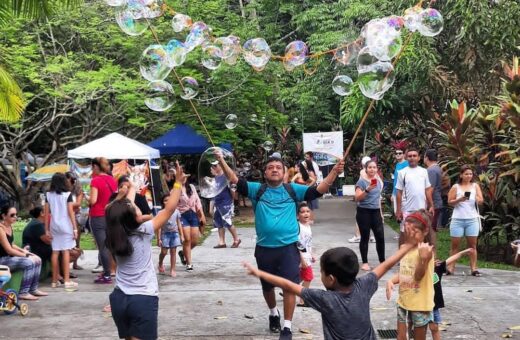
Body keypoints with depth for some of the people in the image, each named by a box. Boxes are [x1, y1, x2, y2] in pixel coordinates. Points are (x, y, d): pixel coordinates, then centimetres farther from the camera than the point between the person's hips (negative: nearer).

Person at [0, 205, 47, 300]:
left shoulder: (9, 226, 9)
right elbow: (8, 250, -21)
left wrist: (23, 250, 2)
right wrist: (26, 255, -15)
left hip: (9, 256, 10)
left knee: (37, 260, 4)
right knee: (29, 262, -26)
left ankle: (33, 289, 9)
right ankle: (23, 293, -19)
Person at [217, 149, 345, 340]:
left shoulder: (293, 190, 2)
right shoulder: (257, 189, 3)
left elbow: (319, 190, -4)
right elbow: (234, 180, -6)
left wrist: (335, 172, -17)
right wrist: (221, 161, -20)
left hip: (288, 247, -2)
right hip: (264, 248, 2)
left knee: (290, 286, -5)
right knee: (267, 286, 19)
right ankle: (273, 314, 47)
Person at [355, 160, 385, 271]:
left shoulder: (378, 181, 10)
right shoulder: (362, 181, -9)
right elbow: (357, 198, -17)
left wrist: (381, 213, 20)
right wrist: (367, 190, -30)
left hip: (376, 212, 5)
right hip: (364, 212, -5)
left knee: (380, 237, 3)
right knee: (365, 238, 1)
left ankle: (382, 261, 15)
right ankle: (365, 262, 11)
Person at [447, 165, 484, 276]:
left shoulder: (475, 186, 6)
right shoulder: (455, 187, 2)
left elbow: (481, 201, 1)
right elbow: (449, 202, -1)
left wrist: (476, 198, -19)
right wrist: (459, 200, -17)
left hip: (472, 219, 1)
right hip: (458, 219, -1)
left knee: (472, 245, 3)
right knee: (455, 244, 2)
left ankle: (474, 268, 5)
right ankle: (451, 267, 6)